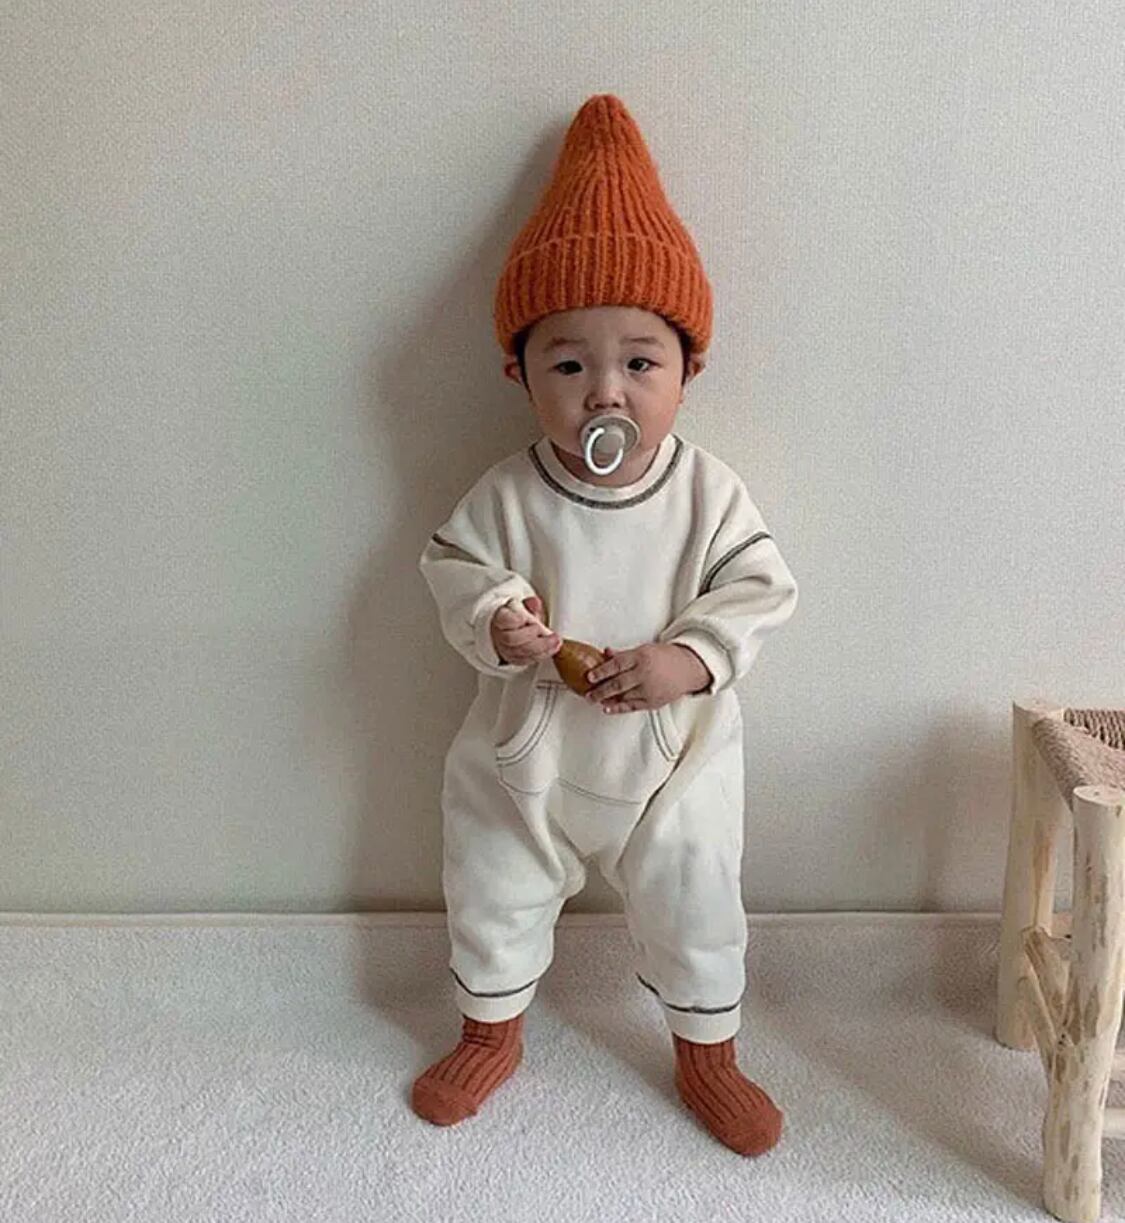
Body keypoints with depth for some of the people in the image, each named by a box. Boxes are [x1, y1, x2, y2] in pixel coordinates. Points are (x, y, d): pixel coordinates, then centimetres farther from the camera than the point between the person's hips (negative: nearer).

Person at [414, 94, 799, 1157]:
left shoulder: (708, 491, -16)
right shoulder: (507, 495, -17)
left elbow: (761, 587, -11)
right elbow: (452, 563, -6)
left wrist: (691, 655, -26)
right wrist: (491, 618, -27)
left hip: (673, 755, 0)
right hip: (527, 752, 1)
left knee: (693, 910, 16)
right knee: (493, 897, 19)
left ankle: (707, 1055, 44)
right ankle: (490, 1032, 48)